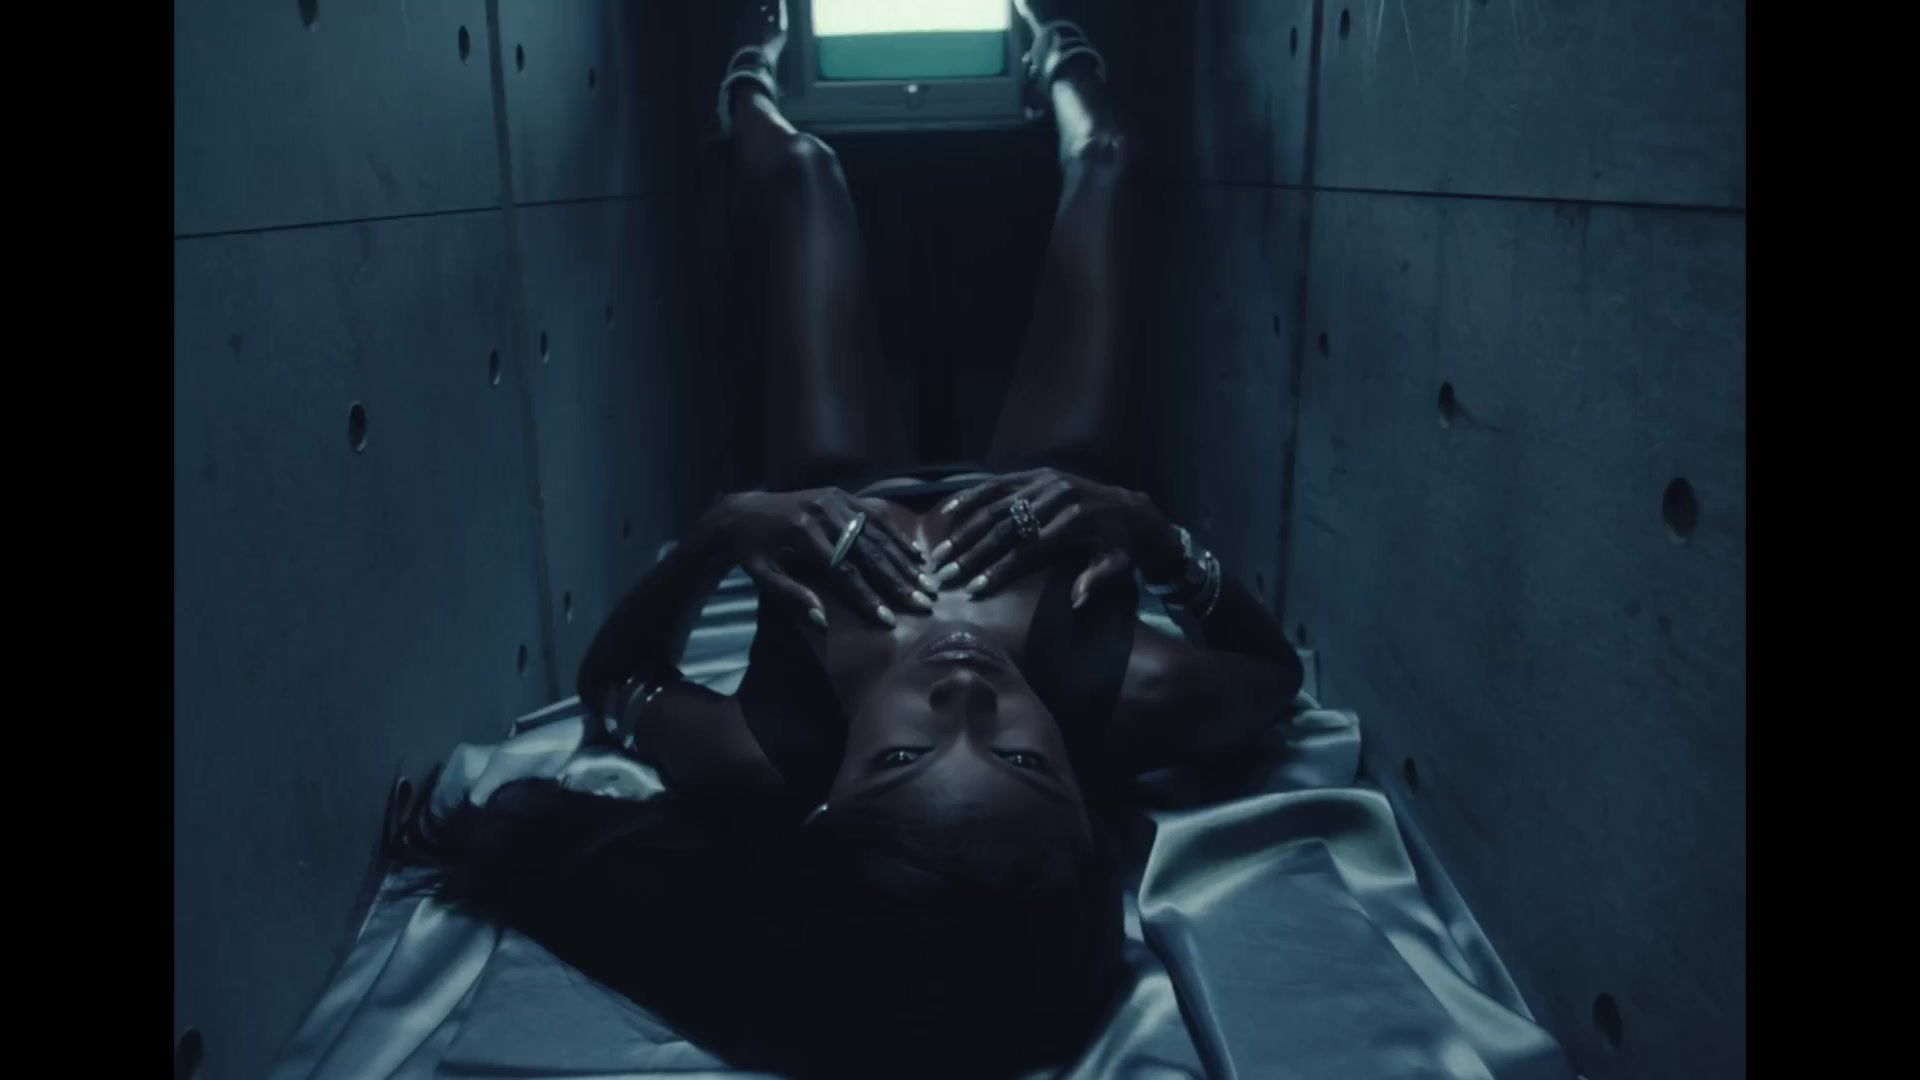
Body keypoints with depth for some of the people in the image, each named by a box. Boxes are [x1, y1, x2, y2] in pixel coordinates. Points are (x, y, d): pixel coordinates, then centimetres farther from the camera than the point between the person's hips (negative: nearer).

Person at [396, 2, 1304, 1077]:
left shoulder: (769, 758, -44)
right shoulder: (1119, 709, -46)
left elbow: (613, 681, -21)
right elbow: (1275, 666, -23)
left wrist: (719, 530, -40)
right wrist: (1151, 528, -41)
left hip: (840, 511, 0)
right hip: (1054, 530, 1)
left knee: (800, 166, 16)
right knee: (1106, 159, 14)